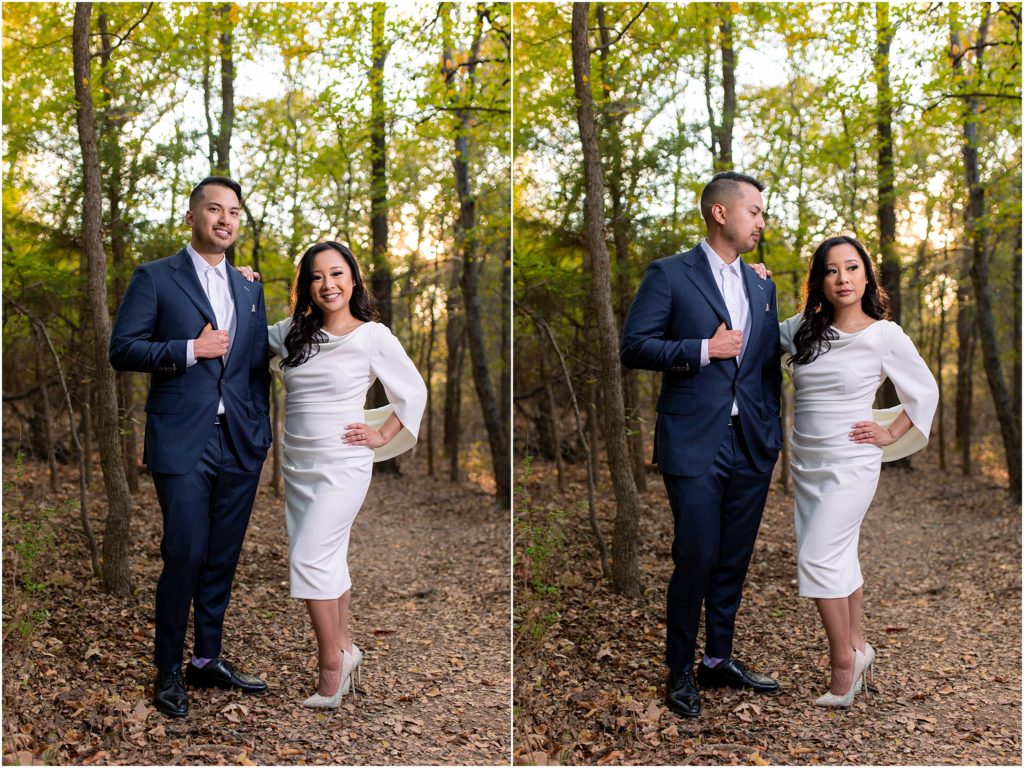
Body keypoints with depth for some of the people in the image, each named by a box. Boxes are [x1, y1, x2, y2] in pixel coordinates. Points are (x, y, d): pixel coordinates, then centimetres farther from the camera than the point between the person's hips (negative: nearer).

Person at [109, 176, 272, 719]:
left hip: (240, 444, 5)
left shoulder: (249, 289, 16)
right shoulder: (155, 278, 2)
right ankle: (168, 671, 9)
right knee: (186, 555, -6)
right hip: (183, 443, -5)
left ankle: (208, 660, 22)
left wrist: (262, 431, 11)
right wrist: (190, 350, -14)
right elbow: (121, 349, -5)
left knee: (222, 558, 9)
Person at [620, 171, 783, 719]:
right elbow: (633, 346, -8)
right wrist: (703, 350, -15)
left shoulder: (762, 287, 16)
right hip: (695, 443, -5)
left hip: (751, 444, 6)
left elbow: (770, 366, 20)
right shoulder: (669, 274, -2)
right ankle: (680, 671, 11)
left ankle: (719, 660, 25)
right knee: (696, 557, -5)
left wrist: (775, 430, 14)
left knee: (734, 560, 11)